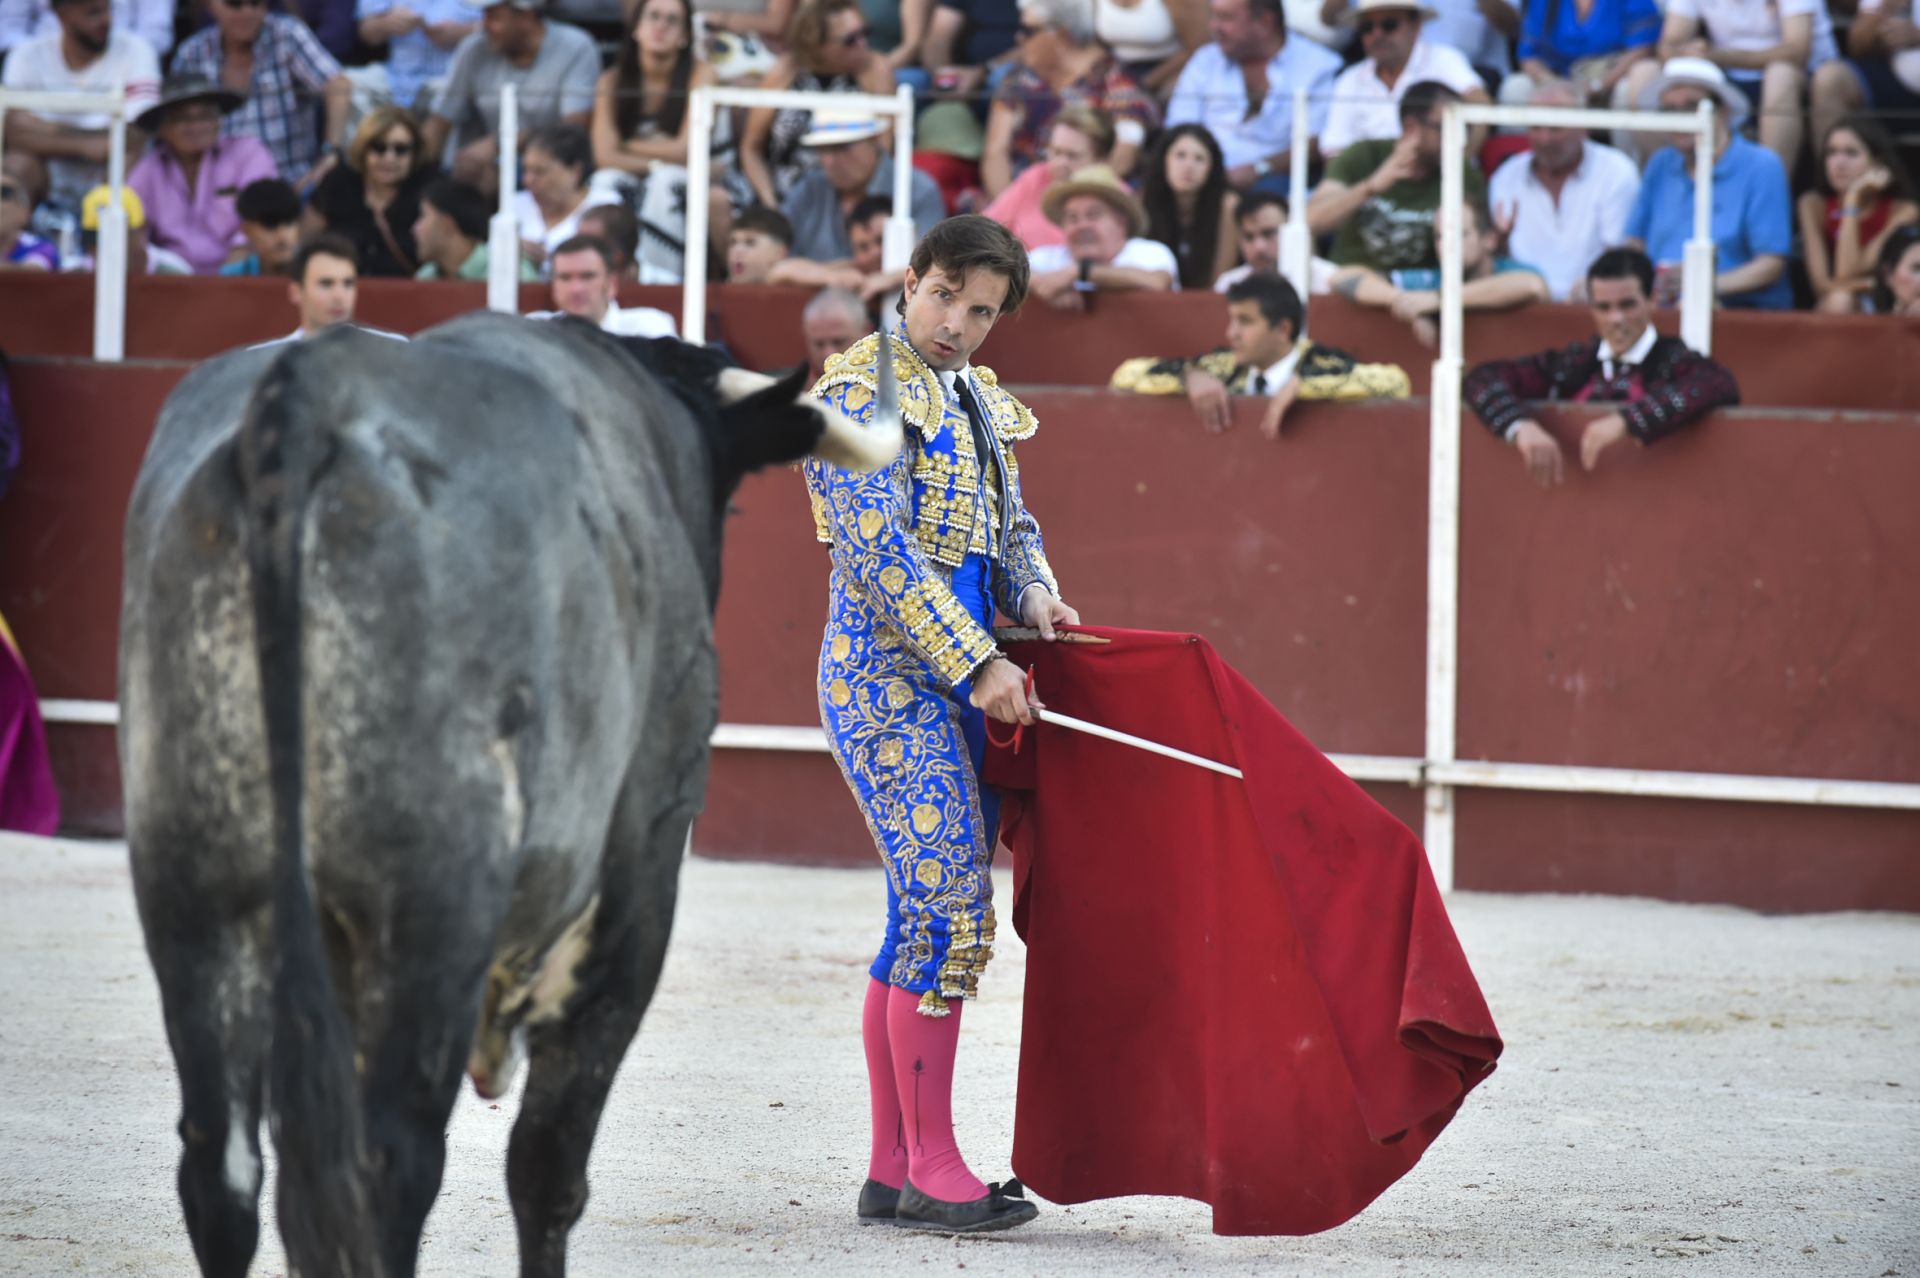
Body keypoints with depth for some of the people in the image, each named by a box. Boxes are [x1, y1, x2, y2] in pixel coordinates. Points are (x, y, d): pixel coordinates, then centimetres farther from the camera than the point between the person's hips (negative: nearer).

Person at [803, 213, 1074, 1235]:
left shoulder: (977, 399, 17)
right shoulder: (863, 389, -10)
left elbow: (1011, 526, 22)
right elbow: (881, 549, -18)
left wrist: (1035, 596, -2)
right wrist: (979, 663, -22)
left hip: (964, 683, 9)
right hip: (890, 675, -9)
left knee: (926, 920, 9)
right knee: (947, 904, -14)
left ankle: (893, 1169, 12)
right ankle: (930, 1168, -11)